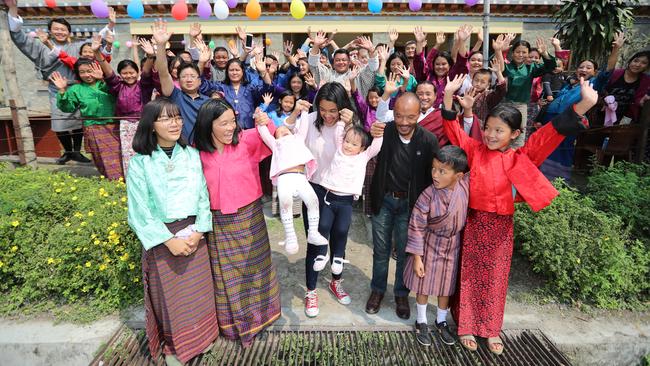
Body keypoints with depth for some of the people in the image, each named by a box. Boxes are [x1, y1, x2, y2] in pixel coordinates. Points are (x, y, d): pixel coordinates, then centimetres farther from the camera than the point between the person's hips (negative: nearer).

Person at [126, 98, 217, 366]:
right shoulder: (140, 163, -9)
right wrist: (169, 240, -15)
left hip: (193, 234, 3)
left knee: (198, 290, 15)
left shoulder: (192, 155, 0)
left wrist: (198, 231, -11)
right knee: (168, 294, 11)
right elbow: (139, 212, -10)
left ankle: (199, 335, 39)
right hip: (160, 237, -3)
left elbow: (203, 196, 0)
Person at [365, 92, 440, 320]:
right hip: (384, 200, 1)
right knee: (381, 250, 16)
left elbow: (432, 177, -8)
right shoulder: (384, 131, -14)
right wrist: (371, 137, -30)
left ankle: (401, 294, 36)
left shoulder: (429, 141, -15)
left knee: (405, 252, 14)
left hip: (410, 204, 0)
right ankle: (377, 290, 37)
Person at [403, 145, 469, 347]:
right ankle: (421, 322, 36)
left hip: (453, 247, 3)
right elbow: (417, 228, -19)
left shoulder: (466, 184, -19)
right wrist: (417, 257, -16)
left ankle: (441, 321, 42)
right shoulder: (428, 196, -28)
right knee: (424, 285, 12)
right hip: (431, 246, -3)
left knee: (447, 286, 19)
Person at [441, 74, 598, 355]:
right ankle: (466, 326, 25)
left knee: (495, 278, 14)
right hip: (474, 222, 0)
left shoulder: (520, 158, -4)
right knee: (470, 275, 11)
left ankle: (491, 329, 31)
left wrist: (582, 106, -24)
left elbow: (548, 137, -13)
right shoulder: (475, 150, -2)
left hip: (501, 226, 1)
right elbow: (453, 131, -6)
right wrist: (449, 96, -18)